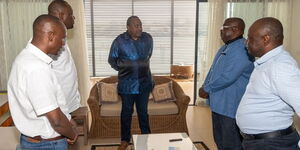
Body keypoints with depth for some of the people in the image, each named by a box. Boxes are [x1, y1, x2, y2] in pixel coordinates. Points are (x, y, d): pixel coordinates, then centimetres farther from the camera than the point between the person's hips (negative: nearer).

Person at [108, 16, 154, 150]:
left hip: (144, 82, 2)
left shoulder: (148, 38, -2)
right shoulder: (119, 41, -11)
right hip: (127, 84, -2)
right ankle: (125, 139, 25)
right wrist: (122, 69, 2)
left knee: (143, 111, 13)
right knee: (126, 112, 10)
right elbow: (111, 60, 1)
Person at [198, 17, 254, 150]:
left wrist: (207, 89, -14)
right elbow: (213, 70, 19)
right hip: (218, 104, 10)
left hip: (232, 107, -10)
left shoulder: (241, 50, -20)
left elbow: (227, 77, -27)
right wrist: (205, 87, 3)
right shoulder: (225, 47, 14)